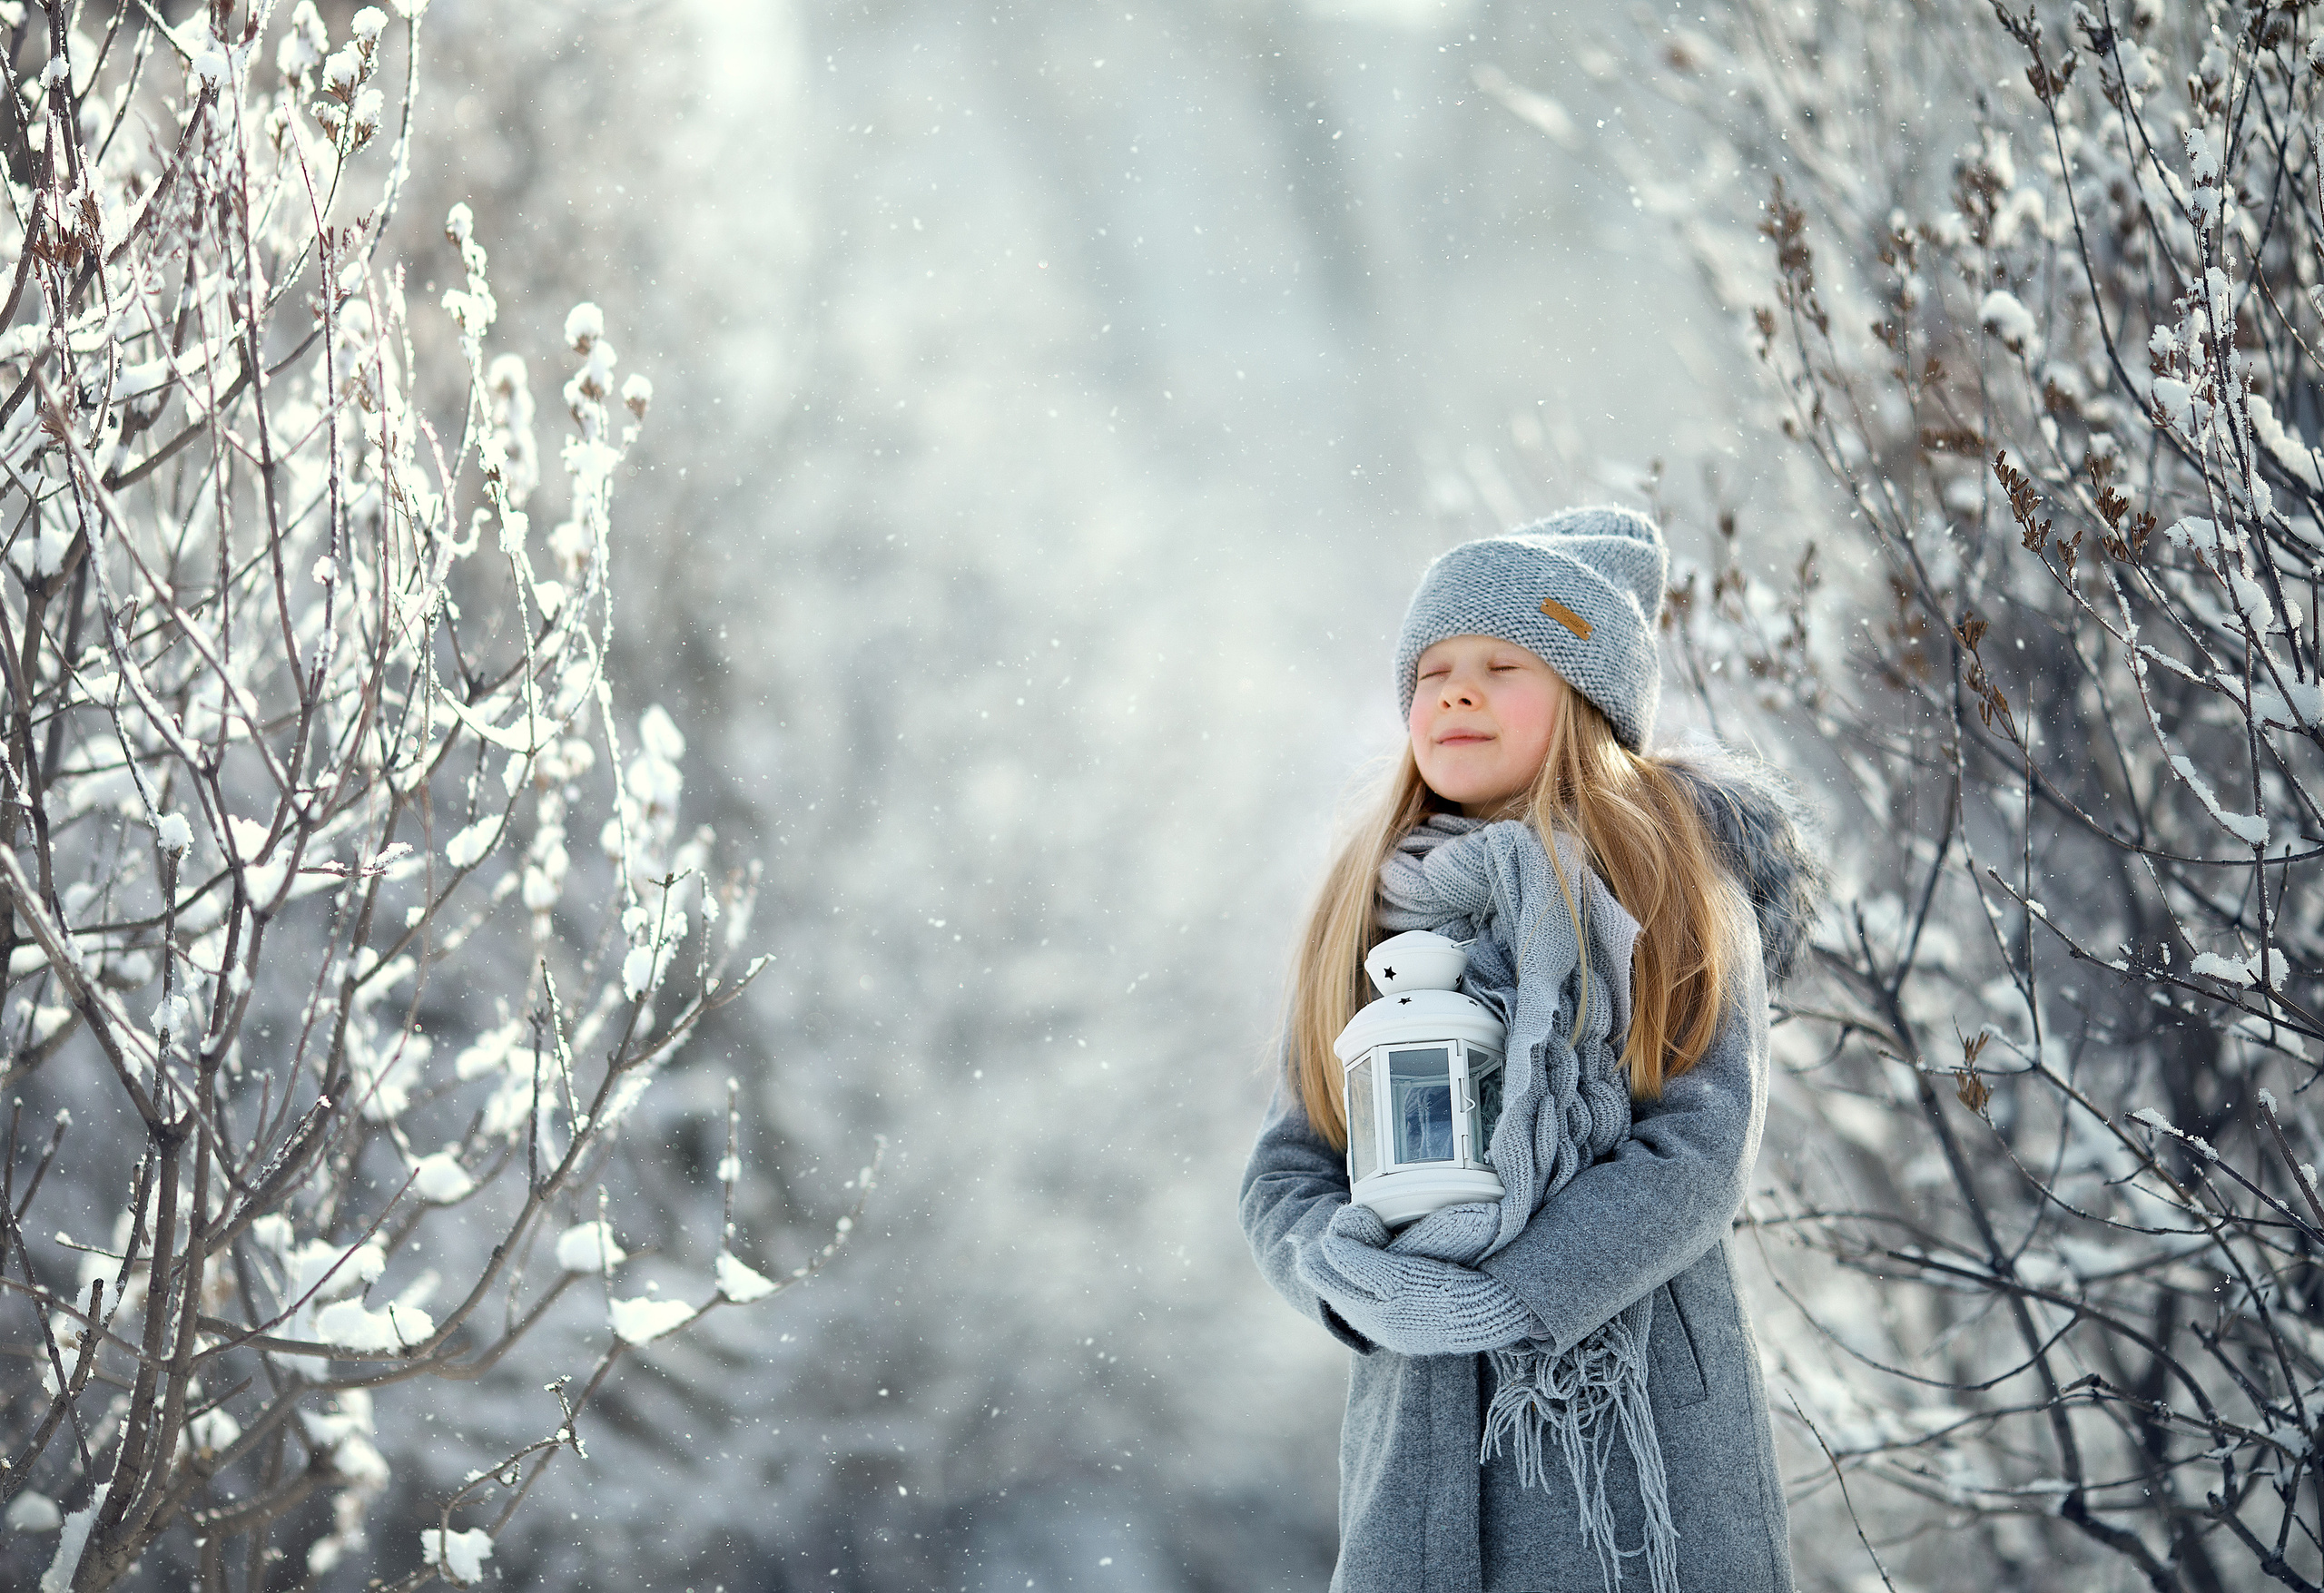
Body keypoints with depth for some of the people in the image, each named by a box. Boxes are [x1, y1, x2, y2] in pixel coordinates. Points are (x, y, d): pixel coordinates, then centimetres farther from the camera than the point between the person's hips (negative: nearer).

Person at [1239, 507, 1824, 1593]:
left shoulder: (1681, 887, 3)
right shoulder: (1371, 904, 12)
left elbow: (1701, 1156, -8)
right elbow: (1284, 1168, 9)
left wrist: (1486, 1298, -17)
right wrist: (1338, 1270, -14)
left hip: (1648, 1420, -2)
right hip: (1424, 1428, 2)